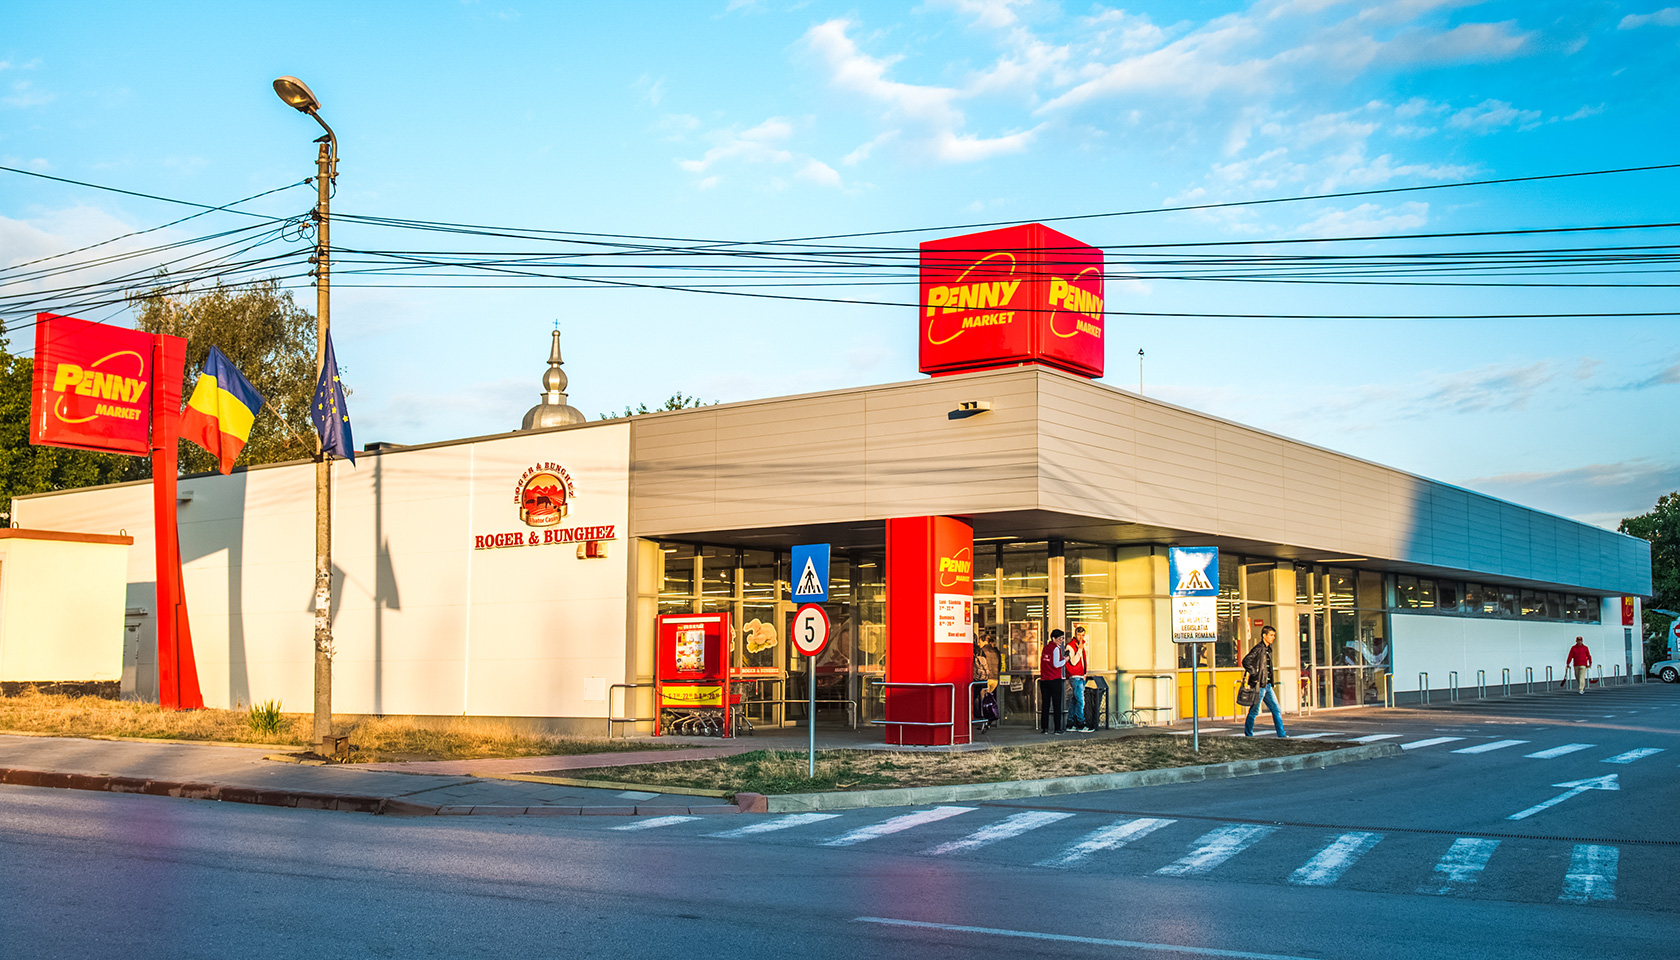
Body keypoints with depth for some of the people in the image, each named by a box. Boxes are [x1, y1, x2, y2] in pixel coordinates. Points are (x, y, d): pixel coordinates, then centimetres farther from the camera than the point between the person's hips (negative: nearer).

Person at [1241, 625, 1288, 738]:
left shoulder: (1268, 649, 15)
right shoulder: (1258, 648, -13)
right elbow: (1246, 661, -23)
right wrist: (1254, 673, -18)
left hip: (1267, 685, 9)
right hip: (1258, 685, -9)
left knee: (1276, 710, 6)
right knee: (1254, 711, 0)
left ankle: (1281, 734, 9)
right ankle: (1248, 735, 10)